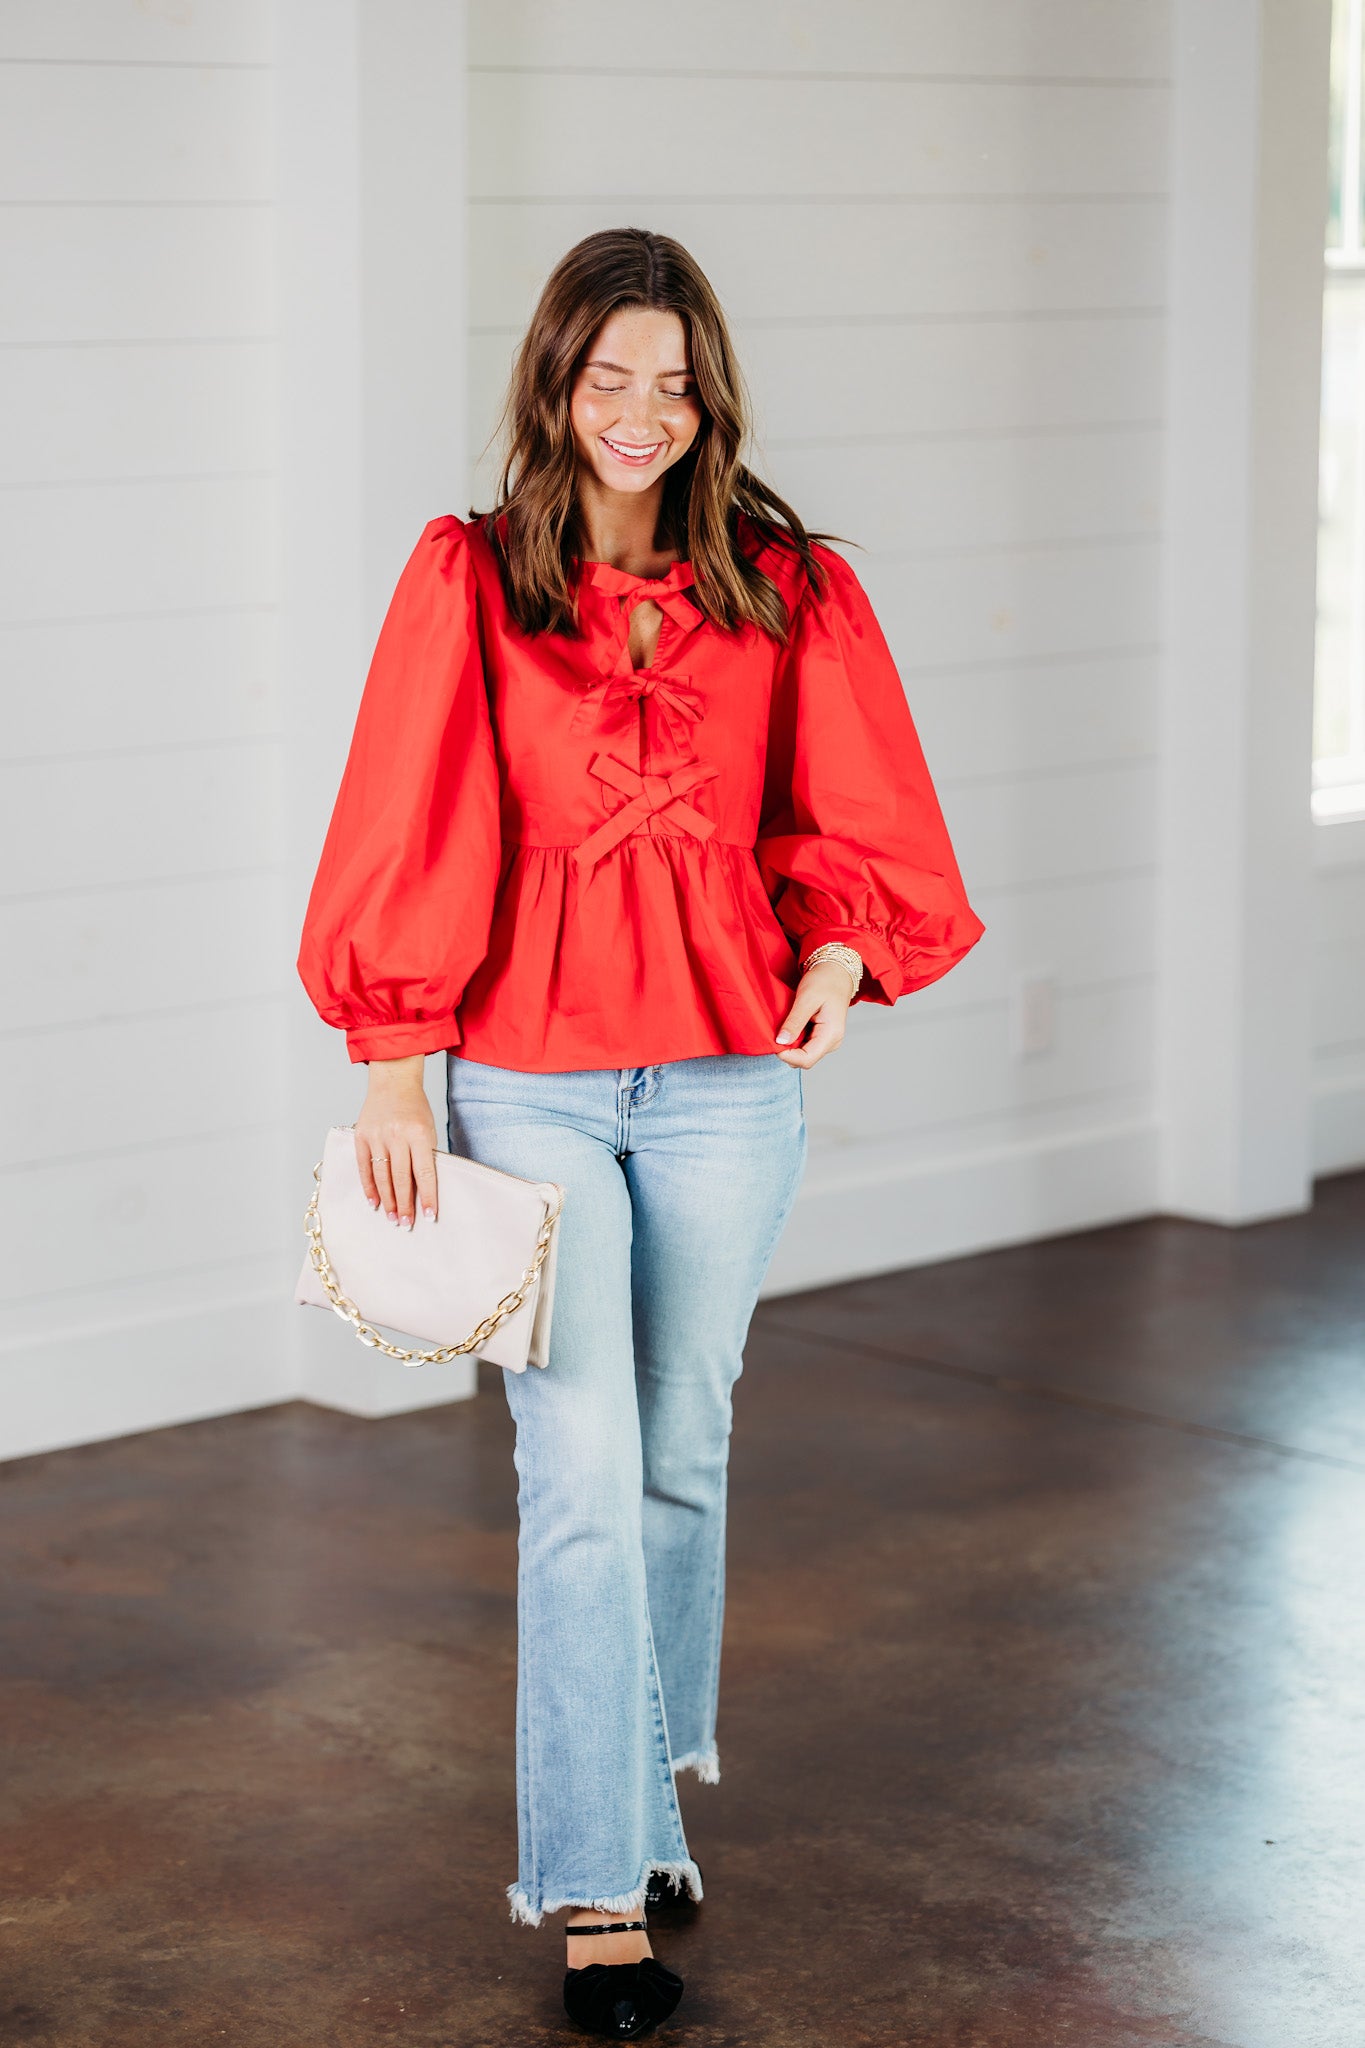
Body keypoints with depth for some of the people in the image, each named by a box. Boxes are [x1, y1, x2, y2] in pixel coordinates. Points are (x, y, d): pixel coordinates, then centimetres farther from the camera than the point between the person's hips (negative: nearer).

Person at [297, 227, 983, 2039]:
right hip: (526, 1084, -2)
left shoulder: (784, 591, 3)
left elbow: (851, 816, 9)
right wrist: (394, 1070, -9)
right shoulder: (467, 581, -3)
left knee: (681, 1459, 13)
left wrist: (842, 950, -10)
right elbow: (411, 833, -5)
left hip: (729, 1078, 2)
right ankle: (596, 1890, 1)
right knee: (581, 1479, -5)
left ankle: (651, 1787, 35)